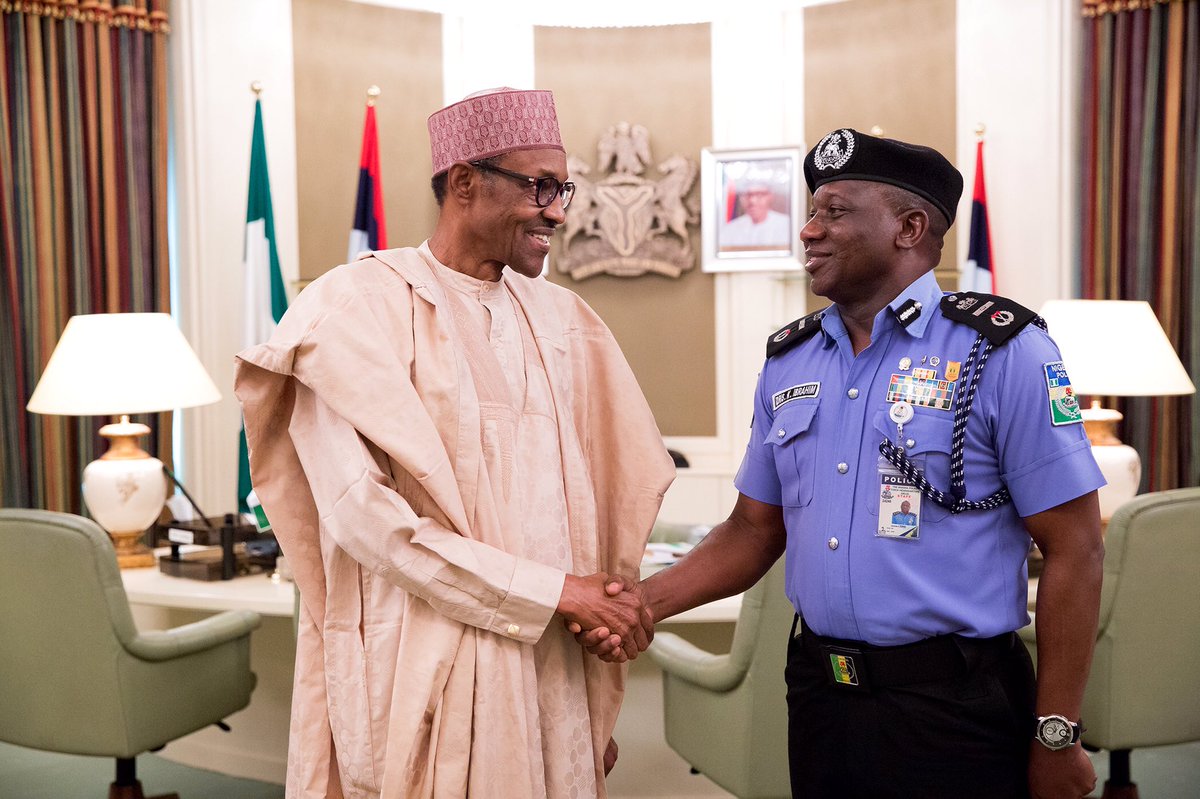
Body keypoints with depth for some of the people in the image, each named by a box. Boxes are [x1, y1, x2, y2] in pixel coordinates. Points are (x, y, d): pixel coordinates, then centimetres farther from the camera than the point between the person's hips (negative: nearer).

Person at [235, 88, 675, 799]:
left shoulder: (563, 322, 9)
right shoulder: (364, 306, -9)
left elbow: (601, 506, 7)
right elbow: (361, 512, -18)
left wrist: (600, 706, 1)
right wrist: (552, 590, -16)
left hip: (551, 671, 5)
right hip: (422, 673, -5)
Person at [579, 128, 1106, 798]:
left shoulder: (1002, 352, -10)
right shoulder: (789, 360, 6)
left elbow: (1074, 551, -10)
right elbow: (755, 529, 11)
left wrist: (1056, 738, -10)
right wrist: (646, 601, -4)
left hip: (956, 702, -5)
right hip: (819, 691, 5)